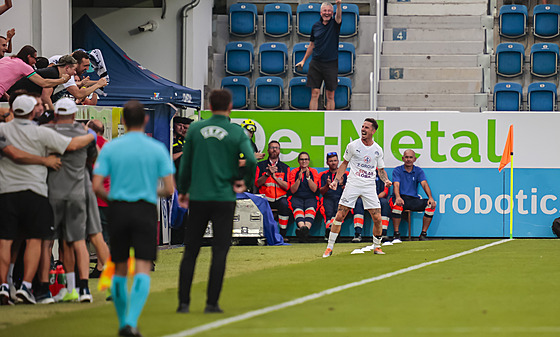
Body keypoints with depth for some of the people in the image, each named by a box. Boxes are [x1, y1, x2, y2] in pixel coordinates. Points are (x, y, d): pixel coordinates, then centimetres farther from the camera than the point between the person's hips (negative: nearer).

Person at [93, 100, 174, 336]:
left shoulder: (110, 148, 1)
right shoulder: (157, 149, -1)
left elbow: (96, 186, -4)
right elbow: (169, 189, -4)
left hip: (118, 209, 2)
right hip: (145, 210, -2)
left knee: (120, 269, 14)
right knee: (143, 268, -5)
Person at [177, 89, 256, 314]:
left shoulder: (195, 129, 3)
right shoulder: (236, 133, -4)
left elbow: (185, 163, 7)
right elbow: (251, 161, -15)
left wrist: (183, 191, 20)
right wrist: (244, 183, 4)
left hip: (197, 197, 2)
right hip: (224, 199, -2)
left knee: (190, 251, 9)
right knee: (219, 252, 2)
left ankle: (183, 302, 7)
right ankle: (212, 303, -1)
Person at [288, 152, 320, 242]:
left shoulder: (313, 172, 13)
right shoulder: (294, 172, 13)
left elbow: (314, 189, 2)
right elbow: (293, 190, 4)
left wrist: (308, 177, -10)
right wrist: (299, 179, -10)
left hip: (310, 198, 0)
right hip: (297, 198, 0)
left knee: (310, 209, -36)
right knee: (298, 210, -35)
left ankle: (307, 227, -65)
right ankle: (302, 226, -64)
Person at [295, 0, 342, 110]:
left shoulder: (334, 24, -1)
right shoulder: (316, 26, 7)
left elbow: (339, 17, -25)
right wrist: (304, 60, 20)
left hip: (331, 64, -2)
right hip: (316, 63, 2)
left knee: (330, 96, 4)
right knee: (315, 94, -2)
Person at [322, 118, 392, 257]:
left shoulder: (378, 150, 6)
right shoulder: (353, 145, 0)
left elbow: (381, 169, 18)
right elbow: (344, 163, 12)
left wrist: (385, 180, -2)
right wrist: (336, 180, 4)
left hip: (369, 187, 2)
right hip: (353, 184, -1)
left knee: (377, 218, -6)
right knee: (339, 216, -8)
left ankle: (377, 247, 14)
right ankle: (329, 247, 0)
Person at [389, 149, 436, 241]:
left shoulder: (419, 171, 11)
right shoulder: (397, 170, 3)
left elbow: (424, 184, -5)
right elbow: (396, 185, -13)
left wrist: (430, 198, -25)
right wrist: (398, 197, -36)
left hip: (414, 199, 3)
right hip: (401, 198, -3)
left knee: (431, 205, -20)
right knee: (397, 204, -38)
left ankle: (423, 234, -13)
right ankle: (396, 235, -28)